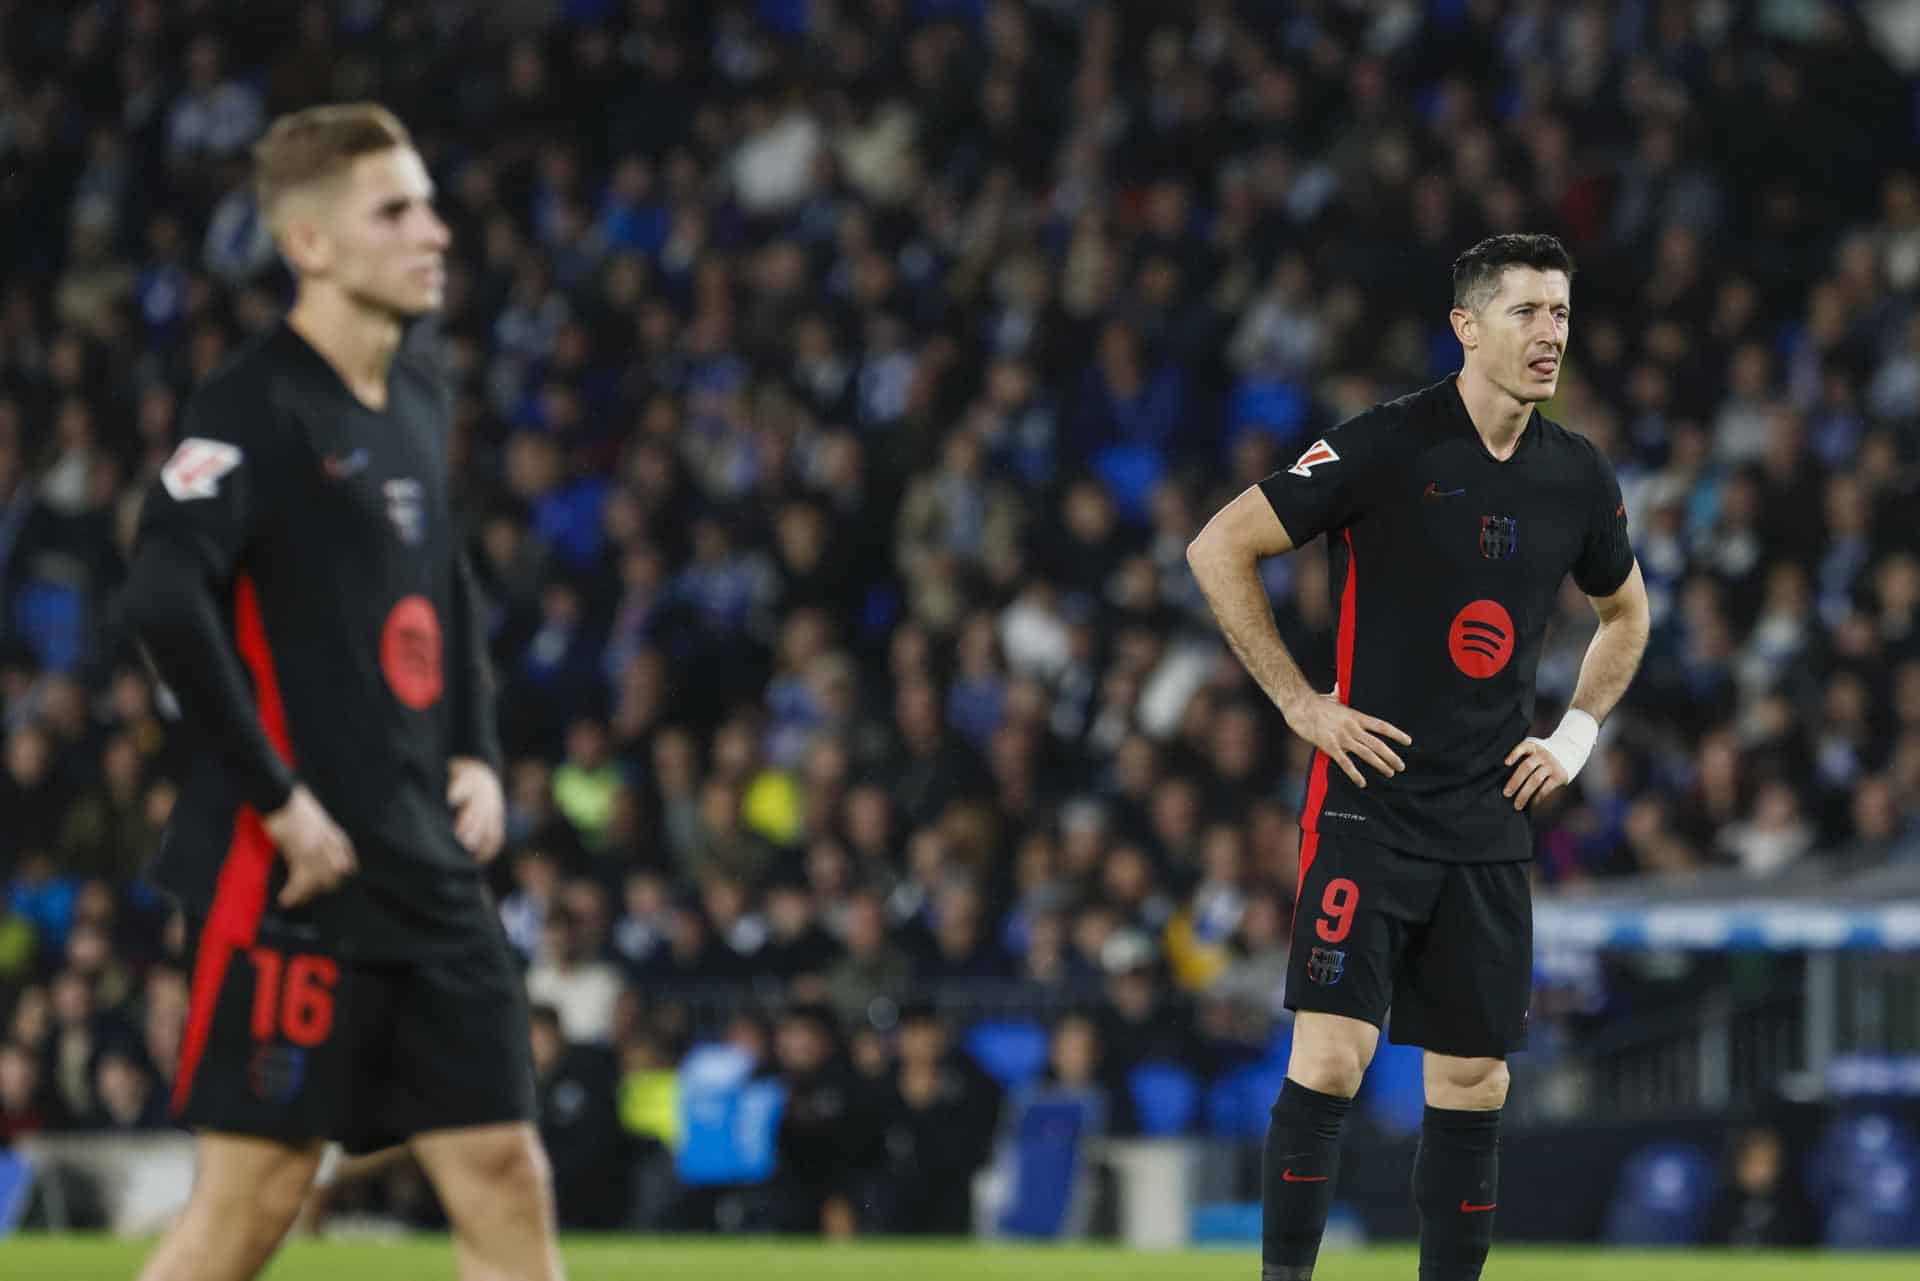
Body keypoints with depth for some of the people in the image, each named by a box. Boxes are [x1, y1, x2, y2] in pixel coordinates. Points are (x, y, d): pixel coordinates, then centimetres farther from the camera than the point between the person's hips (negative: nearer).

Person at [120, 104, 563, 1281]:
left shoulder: (422, 400, 13)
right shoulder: (255, 408, -12)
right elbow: (166, 602, -24)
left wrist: (477, 753, 14)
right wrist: (275, 797, -21)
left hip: (431, 869, 8)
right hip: (295, 874, -8)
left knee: (504, 1175, 4)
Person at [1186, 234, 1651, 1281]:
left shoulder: (1579, 477, 7)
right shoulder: (1388, 446, -10)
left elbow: (1624, 612, 27)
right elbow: (1218, 549, -8)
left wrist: (1577, 736, 13)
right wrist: (1299, 702, -9)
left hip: (1491, 829, 5)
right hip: (1371, 808, -5)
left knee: (1473, 1084, 5)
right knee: (1332, 1056, -14)